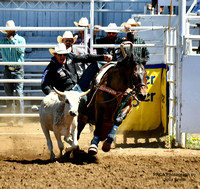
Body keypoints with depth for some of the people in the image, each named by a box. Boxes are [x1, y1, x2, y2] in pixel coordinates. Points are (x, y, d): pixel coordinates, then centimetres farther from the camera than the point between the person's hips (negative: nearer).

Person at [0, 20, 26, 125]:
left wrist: (12, 39, -13)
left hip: (18, 70, -3)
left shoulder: (21, 39, 1)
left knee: (19, 93, -10)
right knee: (8, 94, 6)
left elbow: (21, 49, -16)